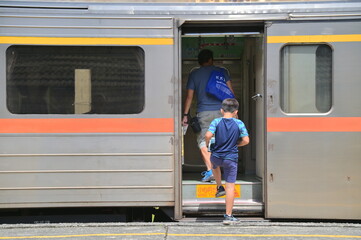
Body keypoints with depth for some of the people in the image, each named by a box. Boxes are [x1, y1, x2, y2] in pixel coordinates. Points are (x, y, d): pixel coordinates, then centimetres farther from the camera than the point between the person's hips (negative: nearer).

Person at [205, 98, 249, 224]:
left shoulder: (216, 122, -6)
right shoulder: (239, 124, -5)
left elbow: (208, 135, -19)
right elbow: (246, 140, -7)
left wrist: (207, 143, 3)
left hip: (216, 156, 1)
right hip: (231, 158, -1)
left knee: (214, 164, 40)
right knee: (230, 186, 1)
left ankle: (220, 188, 39)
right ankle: (228, 216, 1)